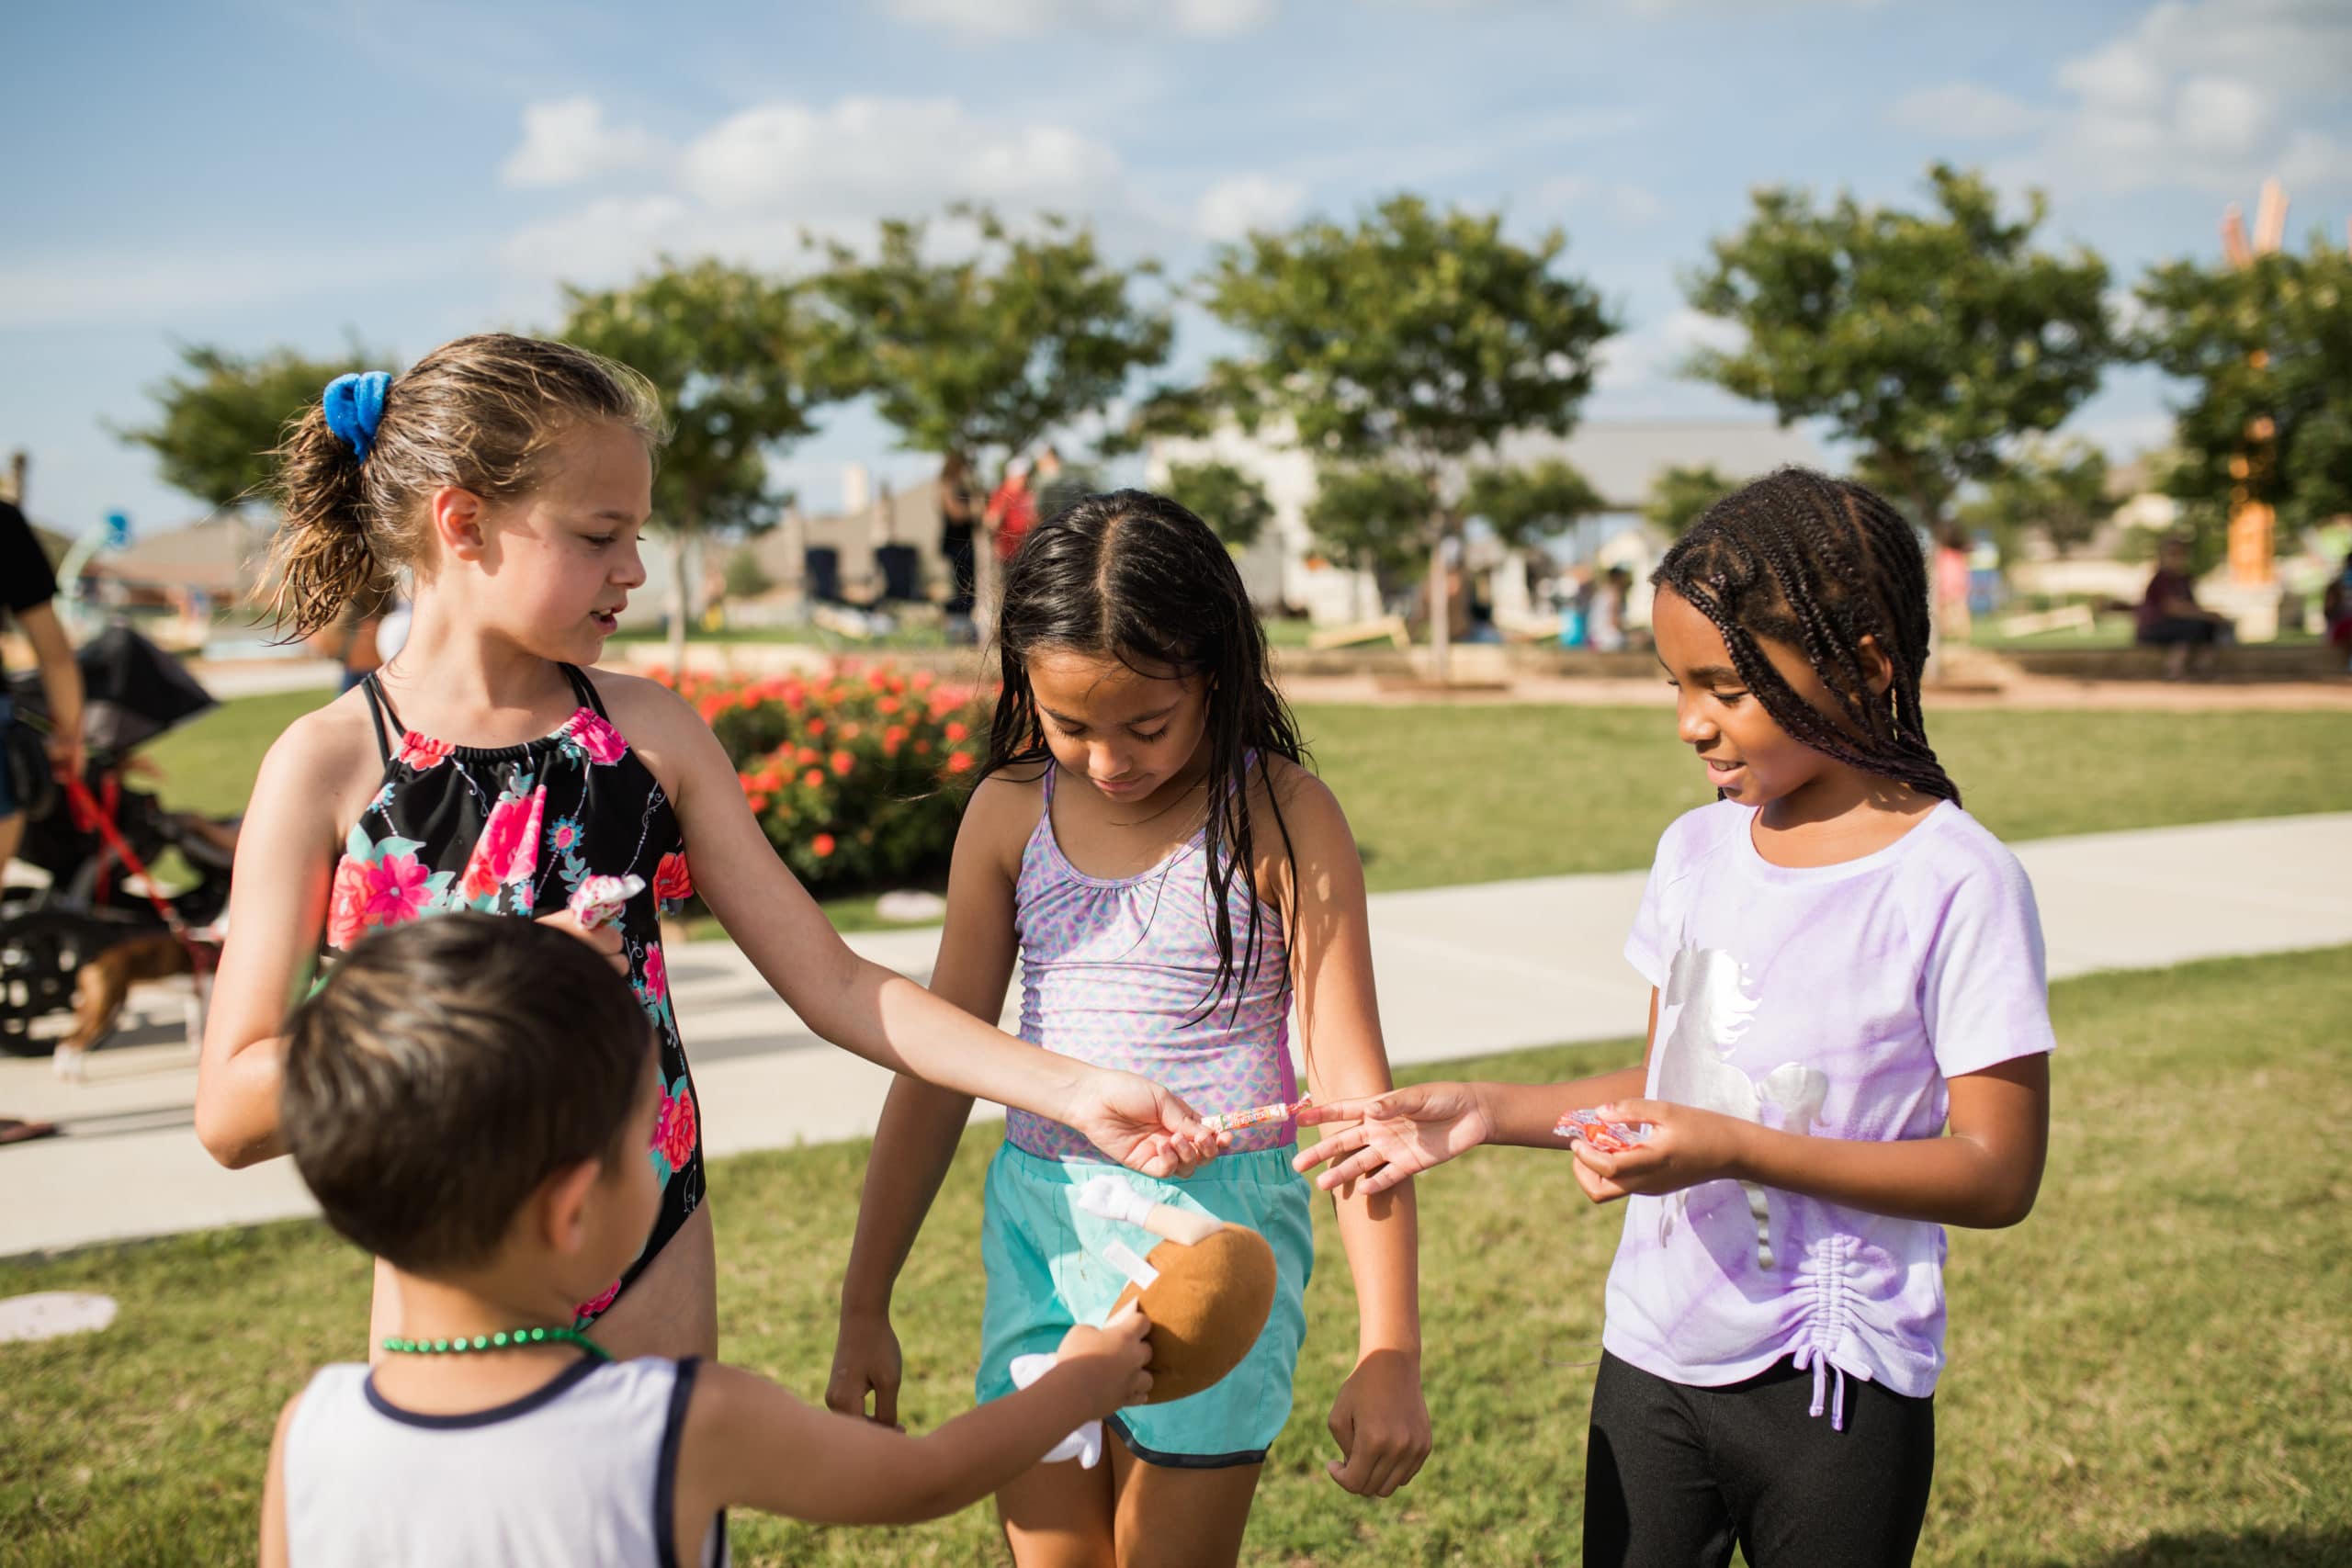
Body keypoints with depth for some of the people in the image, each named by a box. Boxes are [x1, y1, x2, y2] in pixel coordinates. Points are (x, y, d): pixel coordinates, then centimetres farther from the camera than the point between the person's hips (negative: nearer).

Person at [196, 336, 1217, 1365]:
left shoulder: (647, 730, -1)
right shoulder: (327, 766, -10)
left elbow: (832, 984, 0)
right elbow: (231, 1112, -11)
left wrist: (1076, 1090, -8)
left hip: (657, 1275, 3)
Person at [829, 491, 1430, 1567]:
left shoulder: (1280, 818, -10)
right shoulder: (1008, 813, 0)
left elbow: (1352, 1082, -10)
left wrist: (1389, 1354, -14)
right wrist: (863, 1308, 9)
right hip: (1038, 1224, 4)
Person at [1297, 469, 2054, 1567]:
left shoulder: (1955, 882, -16)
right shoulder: (1698, 850, 3)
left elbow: (1998, 1172, -16)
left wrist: (1735, 1150, -24)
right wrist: (1486, 1112, -3)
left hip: (1834, 1389, -5)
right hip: (1652, 1356, 5)